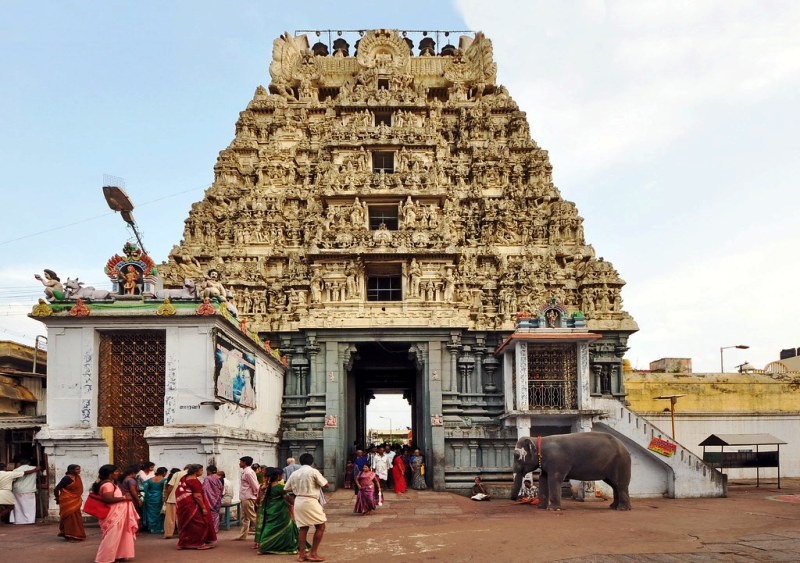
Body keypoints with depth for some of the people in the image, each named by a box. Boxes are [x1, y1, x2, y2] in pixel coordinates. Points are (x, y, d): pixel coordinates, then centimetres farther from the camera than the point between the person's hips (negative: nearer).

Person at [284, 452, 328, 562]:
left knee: (303, 528, 13)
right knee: (320, 527, 3)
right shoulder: (313, 471, -7)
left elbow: (287, 489, 14)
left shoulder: (294, 473, 8)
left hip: (298, 501, 6)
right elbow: (326, 484, -4)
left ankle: (301, 554, 12)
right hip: (310, 501, -6)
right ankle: (313, 554, 0)